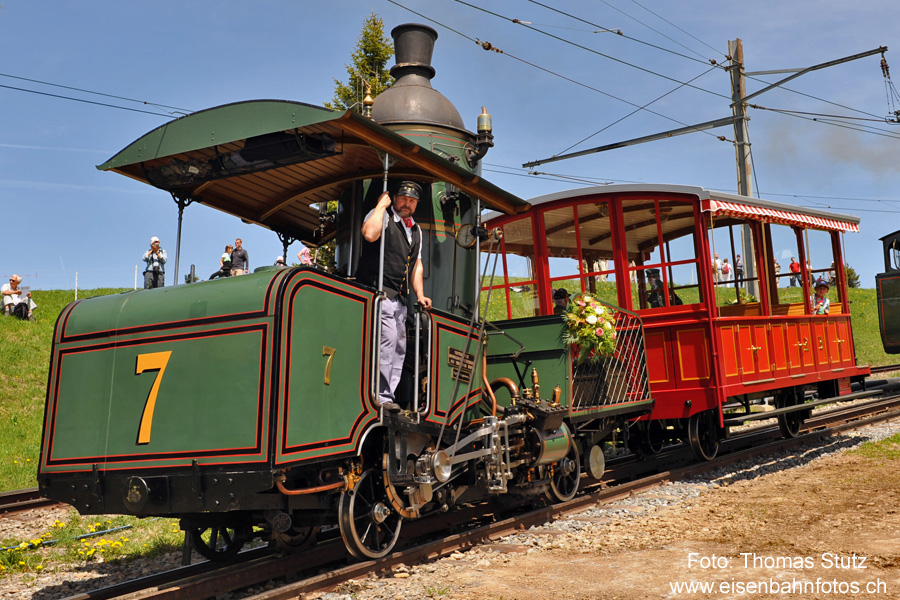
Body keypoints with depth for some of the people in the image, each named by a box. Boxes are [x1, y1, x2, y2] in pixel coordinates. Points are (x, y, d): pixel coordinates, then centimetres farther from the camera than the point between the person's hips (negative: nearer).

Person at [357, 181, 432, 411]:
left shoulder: (416, 230, 22)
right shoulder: (382, 216, -2)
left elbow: (416, 264, 25)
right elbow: (370, 234, -25)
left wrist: (420, 295, 15)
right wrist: (382, 205, -14)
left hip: (400, 299, 8)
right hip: (379, 292, -8)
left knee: (399, 348, 7)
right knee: (387, 341, -18)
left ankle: (388, 396, 13)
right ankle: (381, 397, -13)